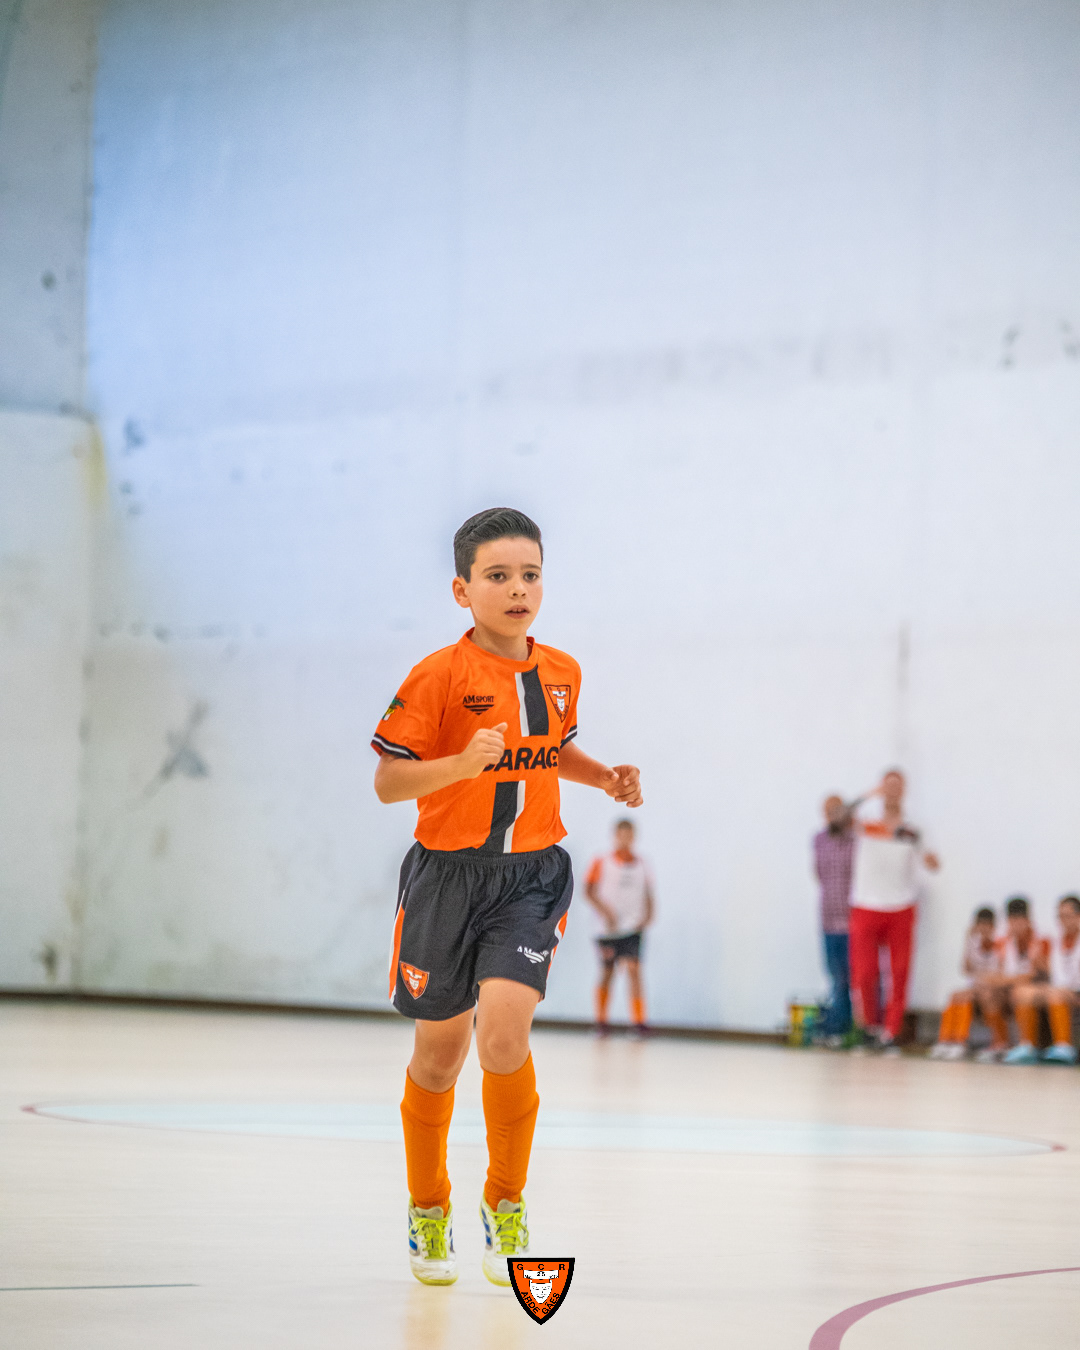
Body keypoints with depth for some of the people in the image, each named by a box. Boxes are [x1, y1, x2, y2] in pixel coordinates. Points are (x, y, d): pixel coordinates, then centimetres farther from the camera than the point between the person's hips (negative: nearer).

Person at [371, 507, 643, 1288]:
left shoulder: (560, 673, 5)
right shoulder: (440, 676, -10)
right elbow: (388, 783, -12)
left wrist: (605, 779, 9)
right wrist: (463, 763, -28)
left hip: (532, 877, 2)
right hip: (449, 873, -2)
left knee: (503, 1032, -19)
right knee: (440, 1053, 9)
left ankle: (507, 1203, 2)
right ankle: (429, 1211, 31)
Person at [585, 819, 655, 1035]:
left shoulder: (642, 865, 9)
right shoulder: (602, 863, 1)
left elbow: (648, 895, 14)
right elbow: (589, 891, -1)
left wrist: (647, 916, -2)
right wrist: (604, 910, -15)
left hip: (633, 927, 1)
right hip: (608, 927, -1)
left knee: (633, 968, -15)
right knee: (607, 973, 5)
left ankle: (638, 1021, -17)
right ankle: (601, 1020, 19)